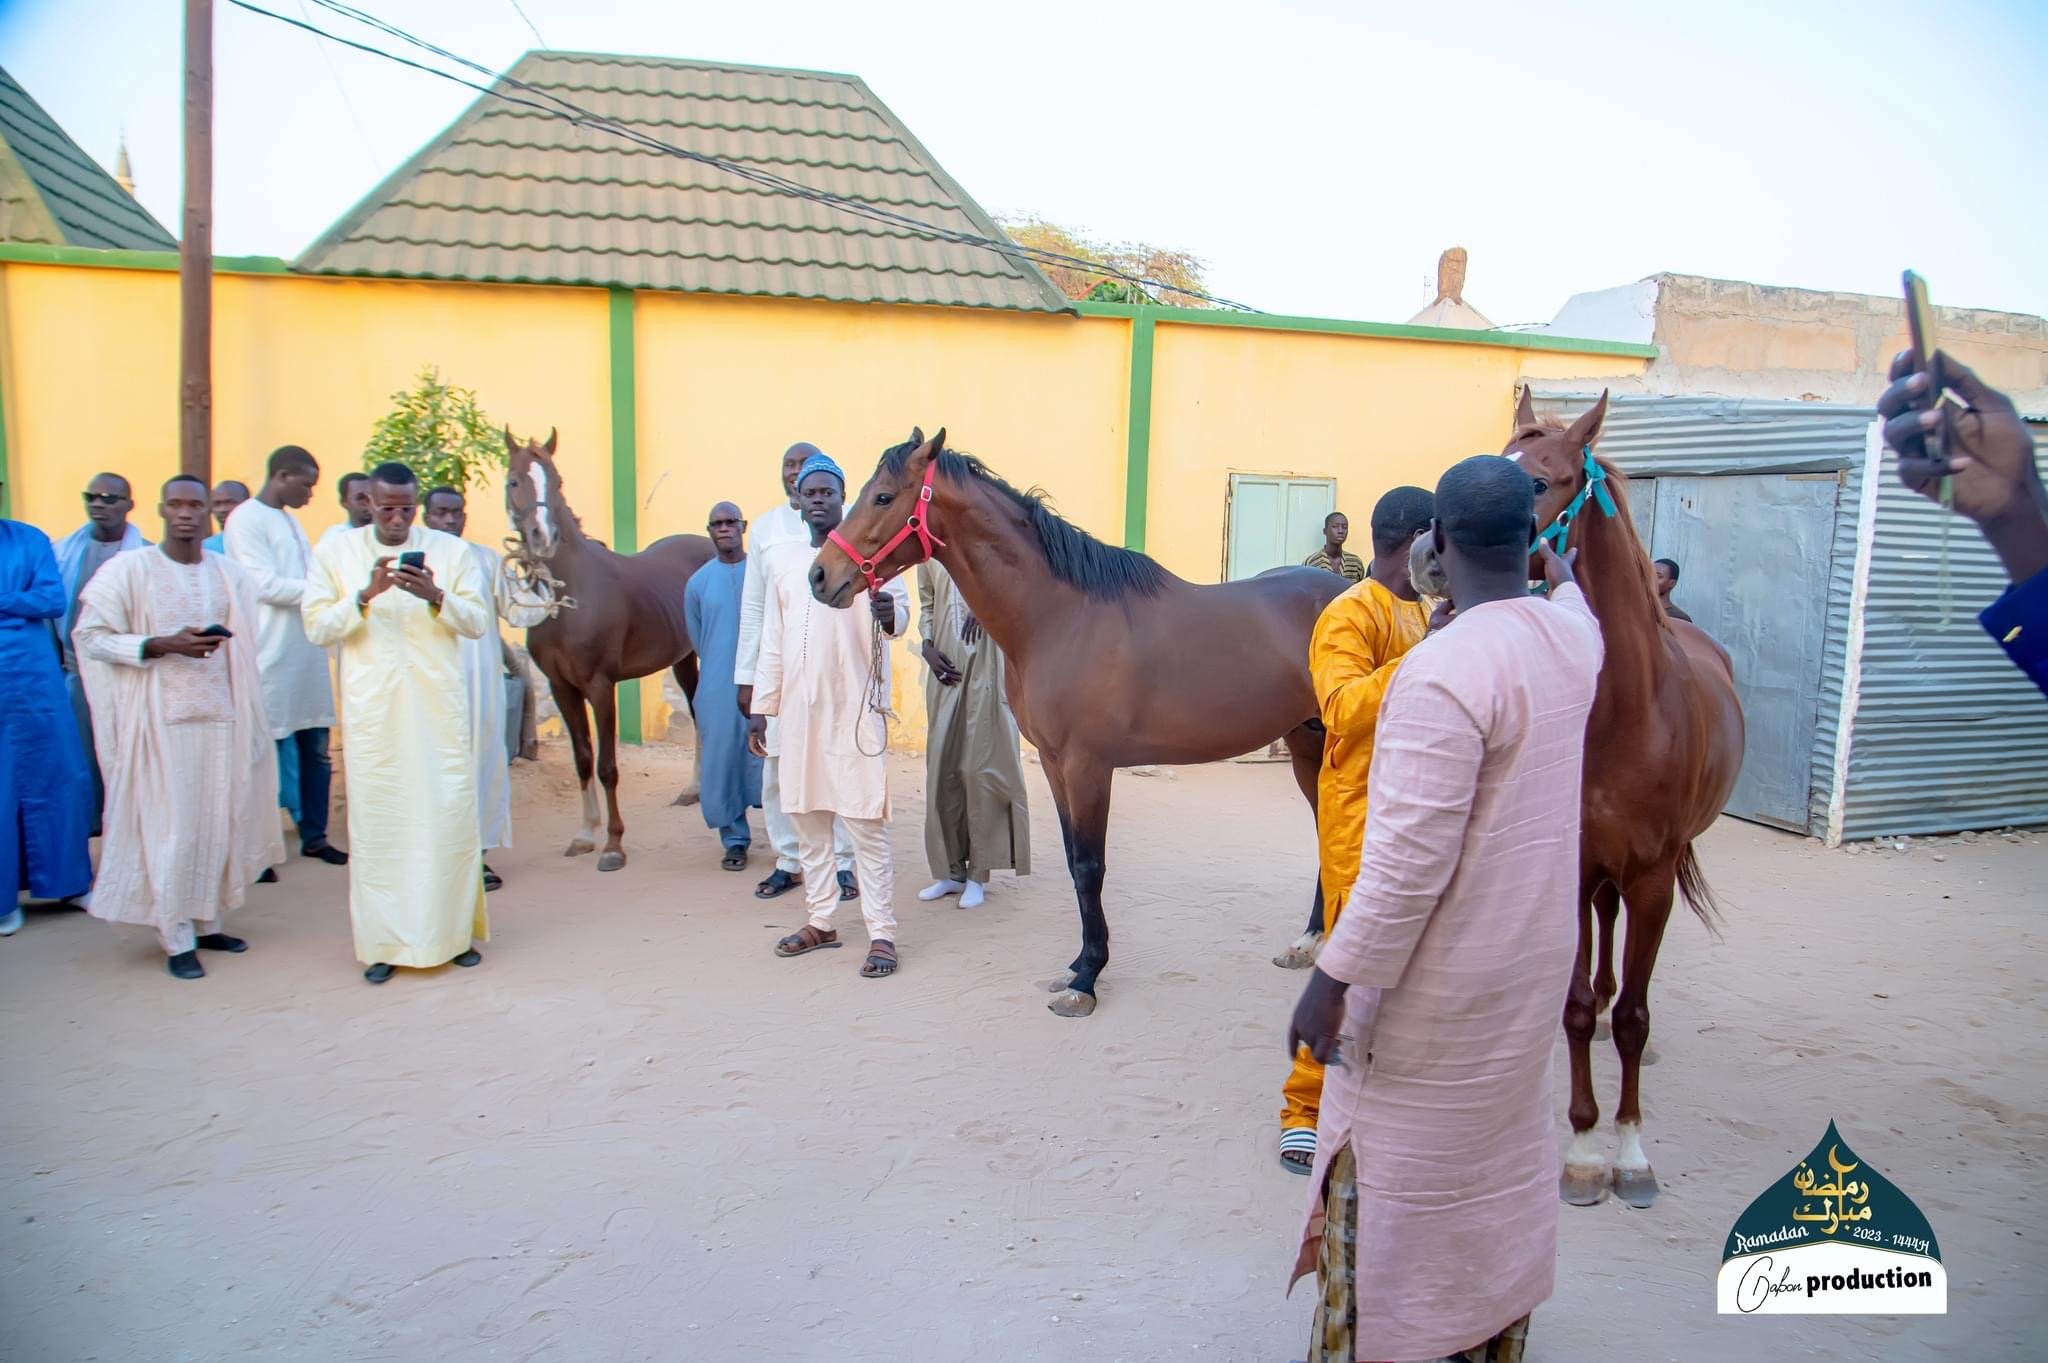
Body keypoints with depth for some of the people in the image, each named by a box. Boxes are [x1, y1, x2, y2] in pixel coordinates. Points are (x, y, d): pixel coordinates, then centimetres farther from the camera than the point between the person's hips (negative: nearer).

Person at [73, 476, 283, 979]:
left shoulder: (229, 574, 7)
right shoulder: (129, 569, -4)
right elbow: (90, 636, -6)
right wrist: (163, 645, -16)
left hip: (221, 716, 4)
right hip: (160, 720, -3)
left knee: (218, 822, 7)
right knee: (170, 828, -2)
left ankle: (208, 922, 21)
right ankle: (177, 939, 8)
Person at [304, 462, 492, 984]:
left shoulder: (450, 549, 5)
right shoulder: (336, 553, 6)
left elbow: (478, 621, 1)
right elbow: (317, 627, 0)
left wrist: (436, 597, -17)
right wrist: (366, 596, -15)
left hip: (439, 706, 0)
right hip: (373, 711, 0)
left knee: (450, 817, 1)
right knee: (376, 822, 2)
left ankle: (456, 931, 15)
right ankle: (383, 941, 13)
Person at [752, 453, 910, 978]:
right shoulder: (782, 562, 13)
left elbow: (901, 603, -13)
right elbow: (772, 642, 15)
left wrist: (891, 613, -37)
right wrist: (761, 708, 13)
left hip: (854, 708, -5)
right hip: (798, 709, 5)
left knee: (865, 820, -5)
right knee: (805, 817, 12)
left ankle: (882, 933, 0)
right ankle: (821, 921, 25)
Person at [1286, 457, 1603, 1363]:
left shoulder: (1443, 668, -28)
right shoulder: (1573, 634, -2)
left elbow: (1408, 863, -28)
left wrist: (1332, 980, -20)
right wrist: (1561, 572, 47)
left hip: (1440, 982, -9)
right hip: (1536, 958, 9)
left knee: (1389, 1176, 7)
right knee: (1502, 1155, 24)